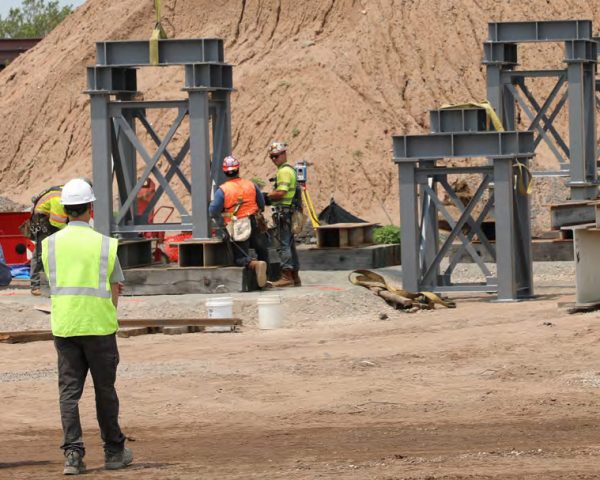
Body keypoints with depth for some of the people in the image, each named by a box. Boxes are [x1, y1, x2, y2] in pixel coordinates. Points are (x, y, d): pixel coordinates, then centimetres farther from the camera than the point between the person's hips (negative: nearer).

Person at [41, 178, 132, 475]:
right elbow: (115, 289, -1)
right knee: (104, 390, 10)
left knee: (69, 390, 3)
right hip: (99, 326, -1)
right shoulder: (105, 244, -4)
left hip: (64, 326, 1)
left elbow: (54, 283, 10)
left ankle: (72, 452, -8)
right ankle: (114, 452, 20)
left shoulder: (50, 244, 1)